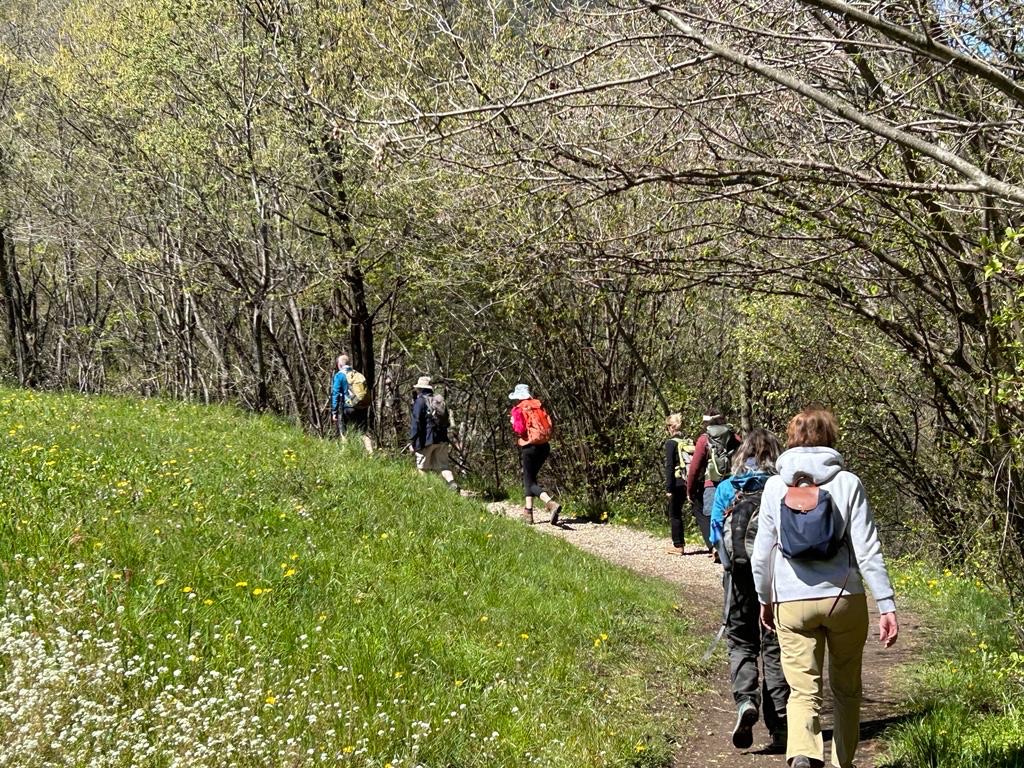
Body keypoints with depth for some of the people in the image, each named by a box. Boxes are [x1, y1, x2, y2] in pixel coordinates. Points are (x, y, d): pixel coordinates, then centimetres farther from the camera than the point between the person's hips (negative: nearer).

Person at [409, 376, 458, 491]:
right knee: (442, 465, 5)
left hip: (427, 440, -6)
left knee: (422, 468, 6)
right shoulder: (440, 401, 15)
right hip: (442, 439, 6)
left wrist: (412, 441, -12)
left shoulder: (420, 401, -7)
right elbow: (447, 421, 20)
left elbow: (415, 423, -13)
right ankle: (452, 483, -16)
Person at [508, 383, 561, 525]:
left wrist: (513, 423, 4)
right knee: (530, 477, 22)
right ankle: (528, 511, 20)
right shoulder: (539, 405, 9)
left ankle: (552, 503, -29)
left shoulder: (518, 410, -6)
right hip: (544, 446, 6)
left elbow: (519, 430, -14)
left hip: (529, 447, -6)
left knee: (530, 482, -2)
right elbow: (549, 424, 3)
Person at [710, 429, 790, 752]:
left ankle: (746, 699, -16)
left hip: (740, 571, 0)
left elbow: (716, 537, 5)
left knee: (741, 643, 12)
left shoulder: (725, 489, 4)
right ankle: (779, 725, 7)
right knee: (775, 646, 9)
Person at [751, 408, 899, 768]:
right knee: (846, 690, 18)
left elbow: (761, 554, 5)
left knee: (803, 691, -1)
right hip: (845, 599, 0)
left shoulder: (776, 486, 1)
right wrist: (887, 606, -4)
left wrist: (764, 599, 20)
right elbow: (868, 551, -7)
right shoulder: (847, 483, -3)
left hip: (791, 603, 0)